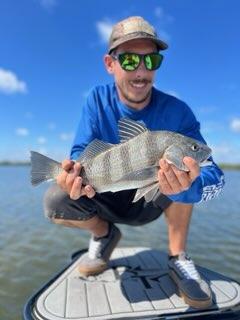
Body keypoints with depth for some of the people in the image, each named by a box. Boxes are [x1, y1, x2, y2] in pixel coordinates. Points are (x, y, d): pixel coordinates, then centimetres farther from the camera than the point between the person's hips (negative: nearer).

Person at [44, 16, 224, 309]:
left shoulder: (176, 111, -19)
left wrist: (188, 187, -49)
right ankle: (104, 233, 8)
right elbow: (81, 152, -16)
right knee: (55, 200, -25)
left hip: (152, 202, 0)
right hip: (107, 201, 1)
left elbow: (214, 175, -25)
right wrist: (76, 170, -41)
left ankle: (178, 258, -10)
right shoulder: (97, 100, -12)